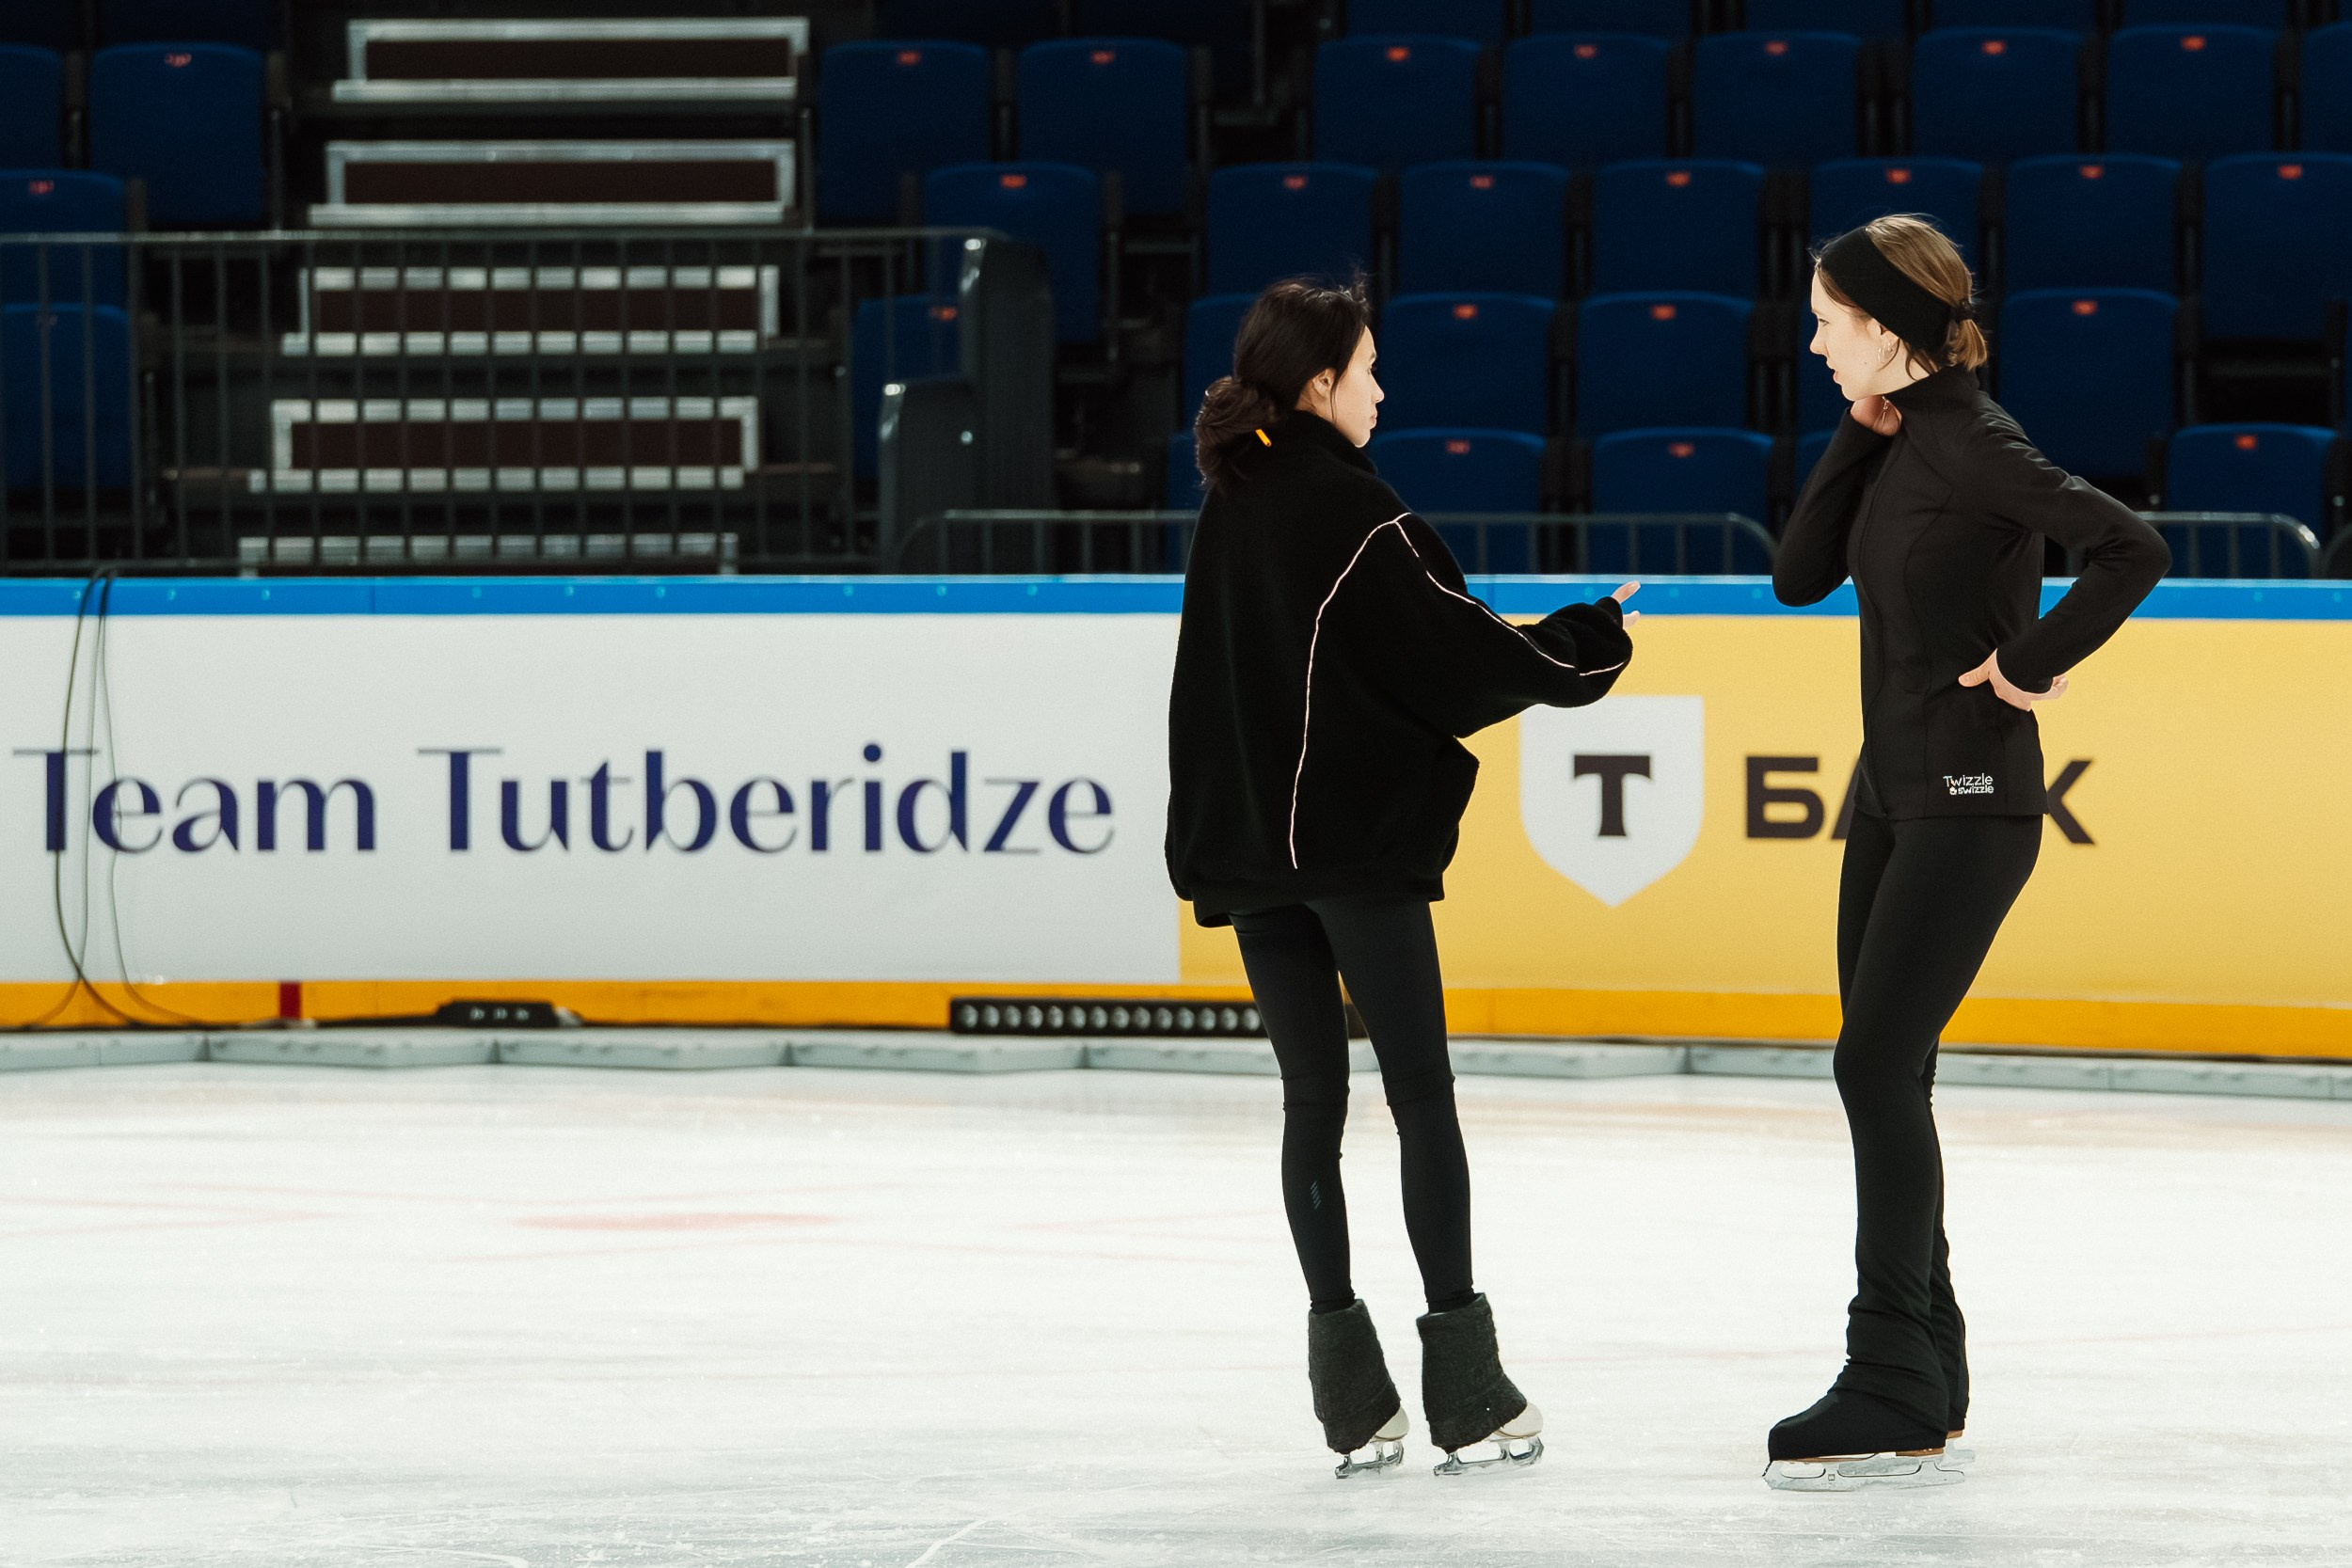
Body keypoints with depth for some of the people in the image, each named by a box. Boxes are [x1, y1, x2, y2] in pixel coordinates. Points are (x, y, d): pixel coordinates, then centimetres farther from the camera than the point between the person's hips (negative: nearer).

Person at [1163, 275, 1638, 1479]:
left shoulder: (1228, 511, 8)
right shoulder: (1351, 511, -13)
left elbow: (1208, 682, 12)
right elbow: (1463, 656, -10)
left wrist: (1213, 844, 16)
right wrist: (1591, 639, 6)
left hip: (1250, 841, 6)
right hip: (1359, 838, -6)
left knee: (1311, 1101, 7)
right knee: (1421, 1098, 1)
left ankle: (1352, 1398, 5)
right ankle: (1464, 1391, 1)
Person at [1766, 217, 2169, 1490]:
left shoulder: (1970, 442, -16)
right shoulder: (1899, 442, 11)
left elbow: (2129, 549, -25)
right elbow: (1799, 575, 9)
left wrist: (2030, 661, -18)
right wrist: (1863, 435, 2)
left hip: (1969, 799, -10)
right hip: (1895, 795, 10)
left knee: (1875, 1063, -13)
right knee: (1883, 1079, 10)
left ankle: (1894, 1402, -12)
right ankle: (1923, 1392, 16)